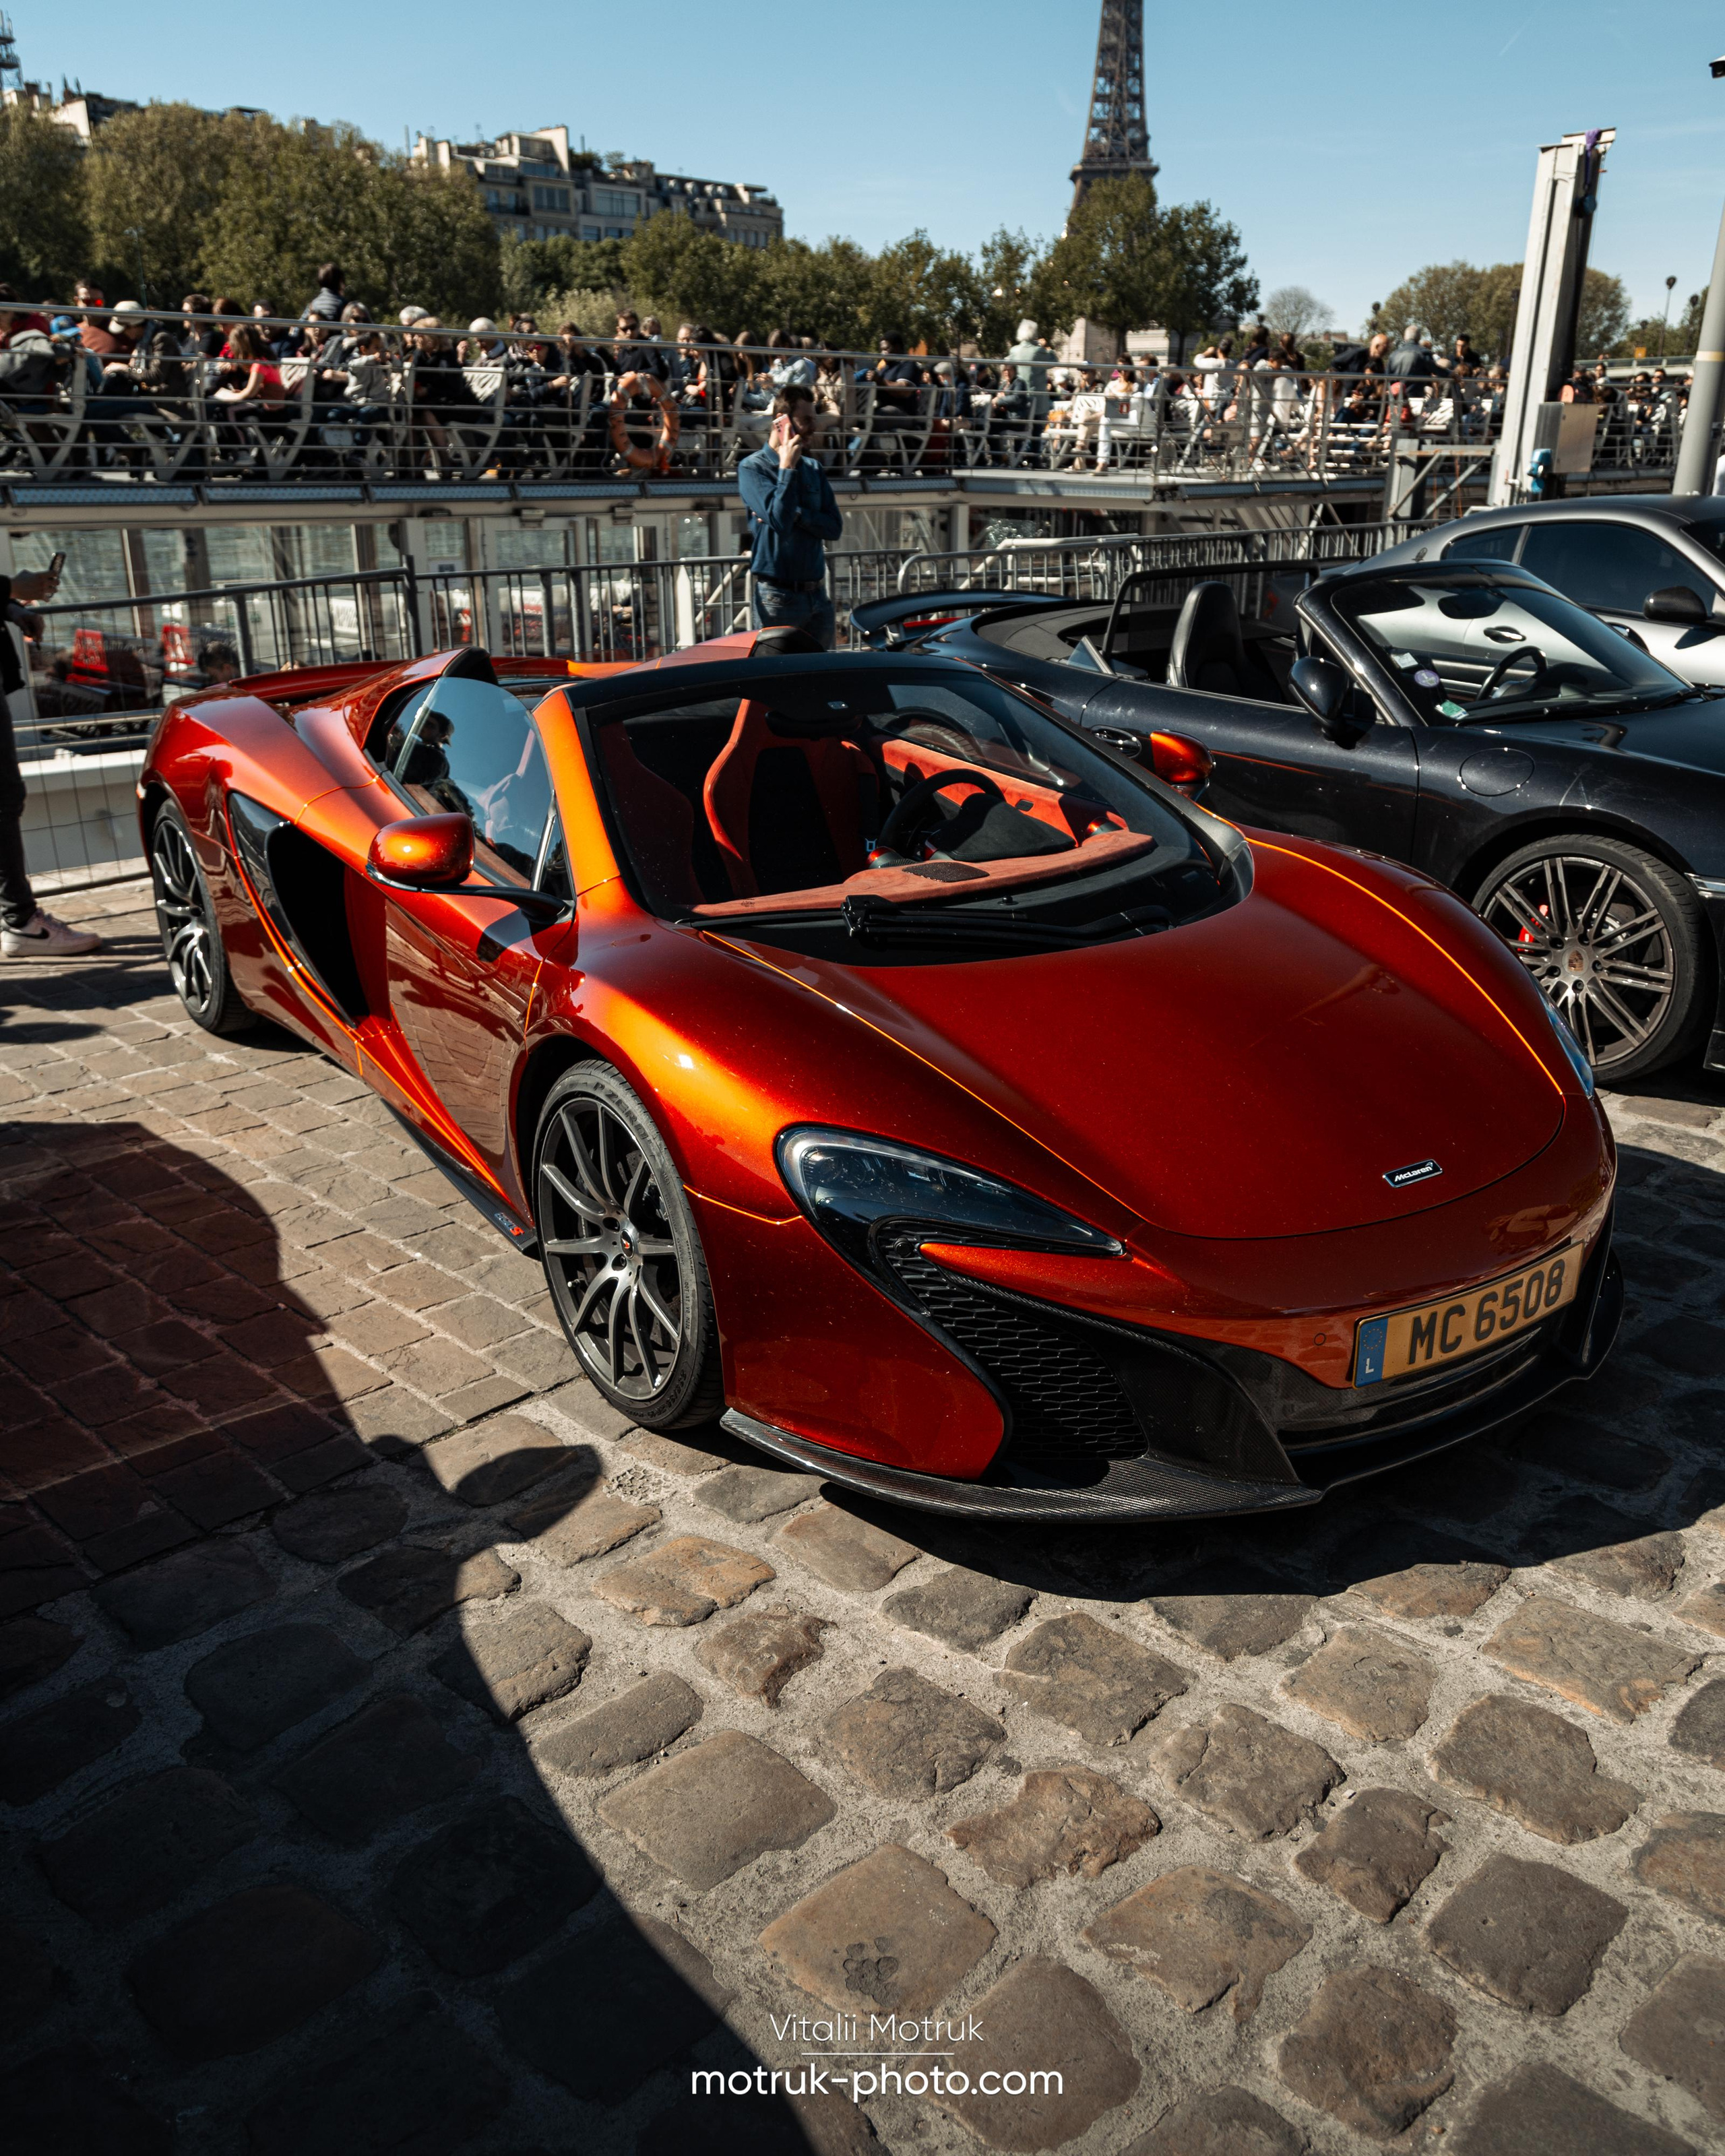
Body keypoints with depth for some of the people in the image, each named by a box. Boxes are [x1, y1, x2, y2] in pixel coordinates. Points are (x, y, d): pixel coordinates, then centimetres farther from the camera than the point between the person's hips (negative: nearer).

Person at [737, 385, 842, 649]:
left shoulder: (813, 469, 13)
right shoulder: (752, 468, -4)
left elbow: (834, 527, 3)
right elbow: (780, 522, -18)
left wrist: (795, 514, -12)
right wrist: (787, 467, -11)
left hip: (818, 595, 6)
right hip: (779, 597, -6)